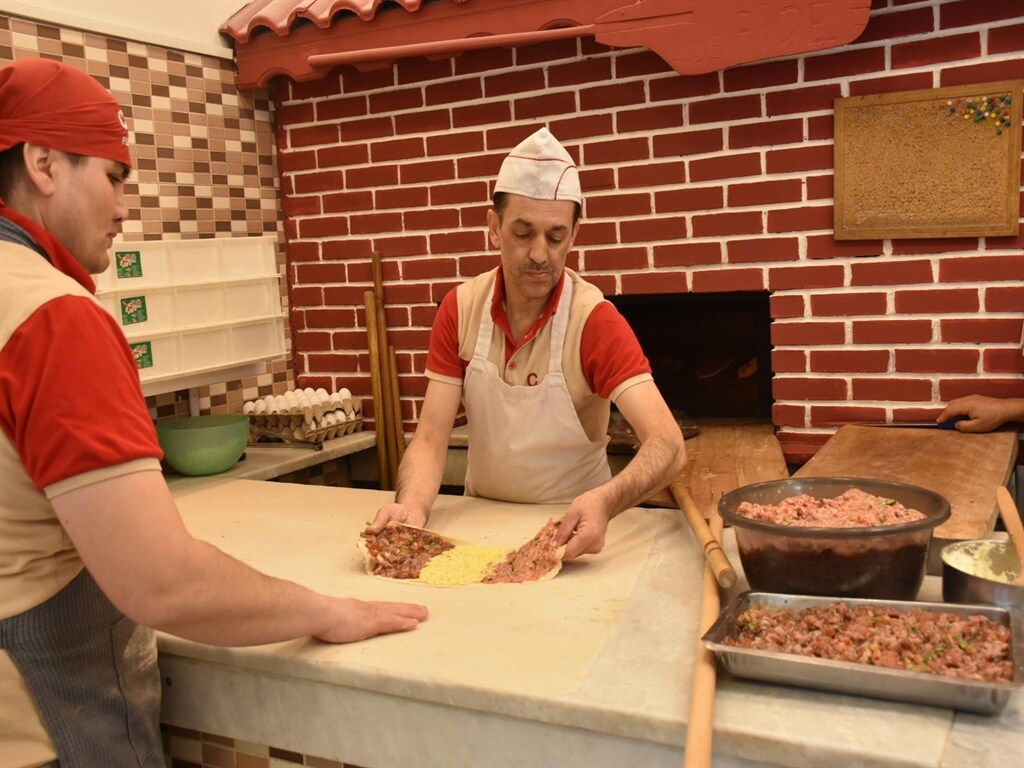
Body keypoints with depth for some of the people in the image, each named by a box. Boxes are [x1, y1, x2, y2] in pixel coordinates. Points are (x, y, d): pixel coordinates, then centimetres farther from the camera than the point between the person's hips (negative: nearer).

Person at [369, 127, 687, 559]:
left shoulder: (595, 321, -19)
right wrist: (411, 506, -31)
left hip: (571, 527, -2)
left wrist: (604, 502, -48)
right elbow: (431, 439, -10)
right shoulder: (460, 309, -7)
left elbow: (668, 447, -28)